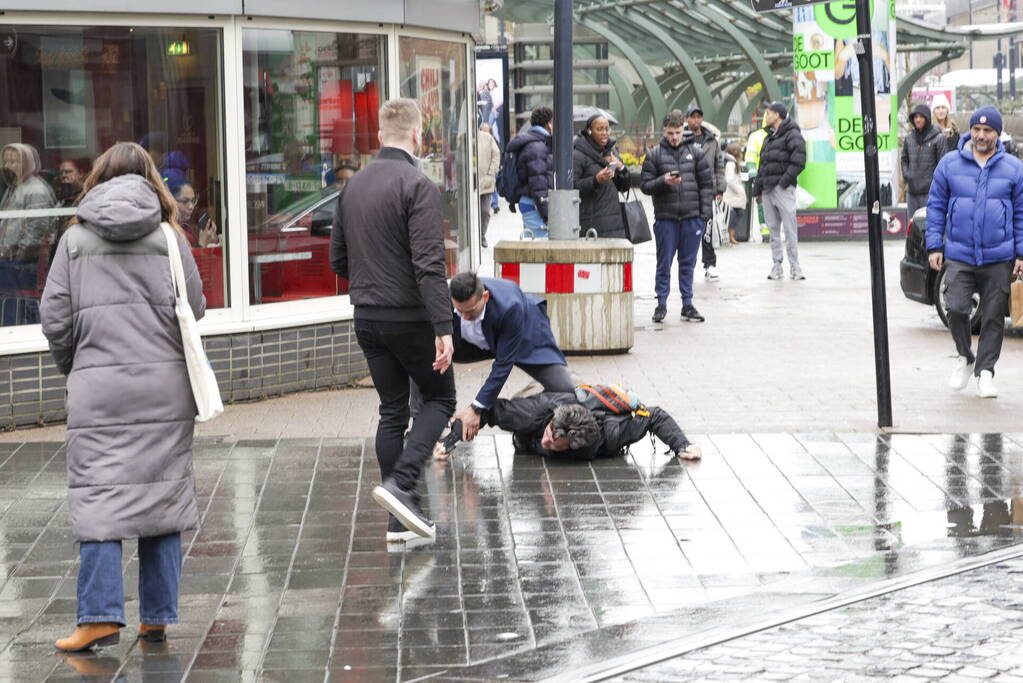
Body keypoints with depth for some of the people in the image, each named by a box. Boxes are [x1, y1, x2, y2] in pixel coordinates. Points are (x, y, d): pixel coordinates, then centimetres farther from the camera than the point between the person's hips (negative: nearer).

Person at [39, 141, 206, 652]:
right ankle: (157, 616, 11)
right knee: (162, 494, 8)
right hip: (164, 385, 1)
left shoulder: (75, 240, 3)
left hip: (97, 385, -1)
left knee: (97, 498, 0)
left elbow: (55, 319, 3)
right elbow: (193, 310, 1)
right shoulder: (169, 237, 2)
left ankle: (101, 615, -7)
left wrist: (72, 367, 19)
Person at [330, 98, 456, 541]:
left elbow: (337, 260, 14)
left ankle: (399, 517, 10)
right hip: (410, 317, -6)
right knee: (440, 398, 9)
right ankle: (401, 483, -10)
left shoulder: (353, 185, 9)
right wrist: (443, 329, -23)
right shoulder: (418, 187, -15)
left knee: (391, 410, 11)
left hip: (367, 318, 6)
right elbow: (429, 264, -22)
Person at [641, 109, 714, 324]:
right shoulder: (654, 155, 2)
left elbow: (707, 183, 7)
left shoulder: (694, 153, 7)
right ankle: (661, 304, 11)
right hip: (665, 217, -1)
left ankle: (687, 304, 13)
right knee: (664, 263, 2)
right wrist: (663, 181, -18)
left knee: (688, 263, 7)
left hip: (692, 217, 2)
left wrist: (705, 213, 0)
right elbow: (646, 185, 1)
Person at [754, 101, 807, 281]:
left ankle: (794, 265, -6)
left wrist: (785, 180, -18)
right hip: (768, 189, 8)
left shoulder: (792, 135, -4)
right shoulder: (769, 137, 21)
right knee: (773, 229, 6)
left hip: (783, 188, -8)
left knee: (789, 228, -8)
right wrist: (758, 189, 17)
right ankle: (777, 264, 8)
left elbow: (799, 161, -13)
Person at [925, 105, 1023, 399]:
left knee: (993, 317, 3)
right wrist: (934, 246, 2)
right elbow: (936, 206, 9)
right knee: (956, 309, -11)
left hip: (998, 259, 0)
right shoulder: (950, 164, 4)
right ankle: (965, 358, 14)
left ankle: (985, 370, 14)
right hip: (959, 256, 0)